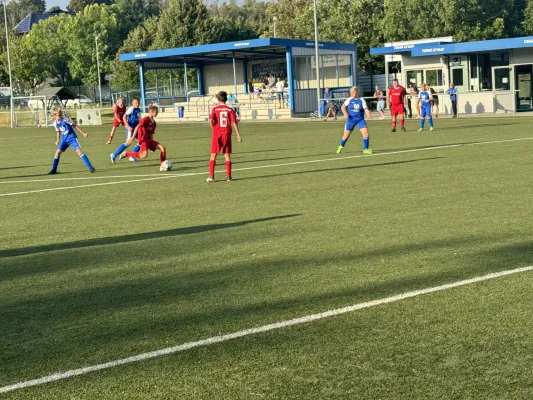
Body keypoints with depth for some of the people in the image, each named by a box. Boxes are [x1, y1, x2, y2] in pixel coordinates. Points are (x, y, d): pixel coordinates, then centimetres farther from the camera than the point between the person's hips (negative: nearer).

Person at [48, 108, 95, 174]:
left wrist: (83, 133, -4)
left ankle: (90, 167, -18)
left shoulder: (65, 120, -15)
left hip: (72, 138, -5)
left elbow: (74, 126, -6)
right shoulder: (55, 123, -1)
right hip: (64, 139, 5)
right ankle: (54, 170, 9)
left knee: (79, 151, -18)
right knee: (58, 152, -4)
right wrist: (58, 140, 22)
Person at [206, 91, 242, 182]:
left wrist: (214, 129, 2)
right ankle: (228, 176, 5)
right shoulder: (230, 110, 0)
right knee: (227, 155, 7)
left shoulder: (215, 109, -3)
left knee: (213, 155, 7)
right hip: (227, 134, 1)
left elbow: (211, 120, -16)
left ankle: (211, 176, 1)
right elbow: (234, 122, -5)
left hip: (216, 134, -1)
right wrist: (238, 135, -3)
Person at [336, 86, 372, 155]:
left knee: (366, 133, -16)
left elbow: (366, 109, -12)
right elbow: (343, 107, 8)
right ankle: (341, 146, 32)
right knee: (346, 135, 5)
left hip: (360, 120, -1)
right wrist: (345, 113, -10)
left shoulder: (361, 100, -5)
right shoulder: (349, 100, -1)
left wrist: (368, 115, -32)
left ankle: (365, 149, -3)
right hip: (351, 120, 1)